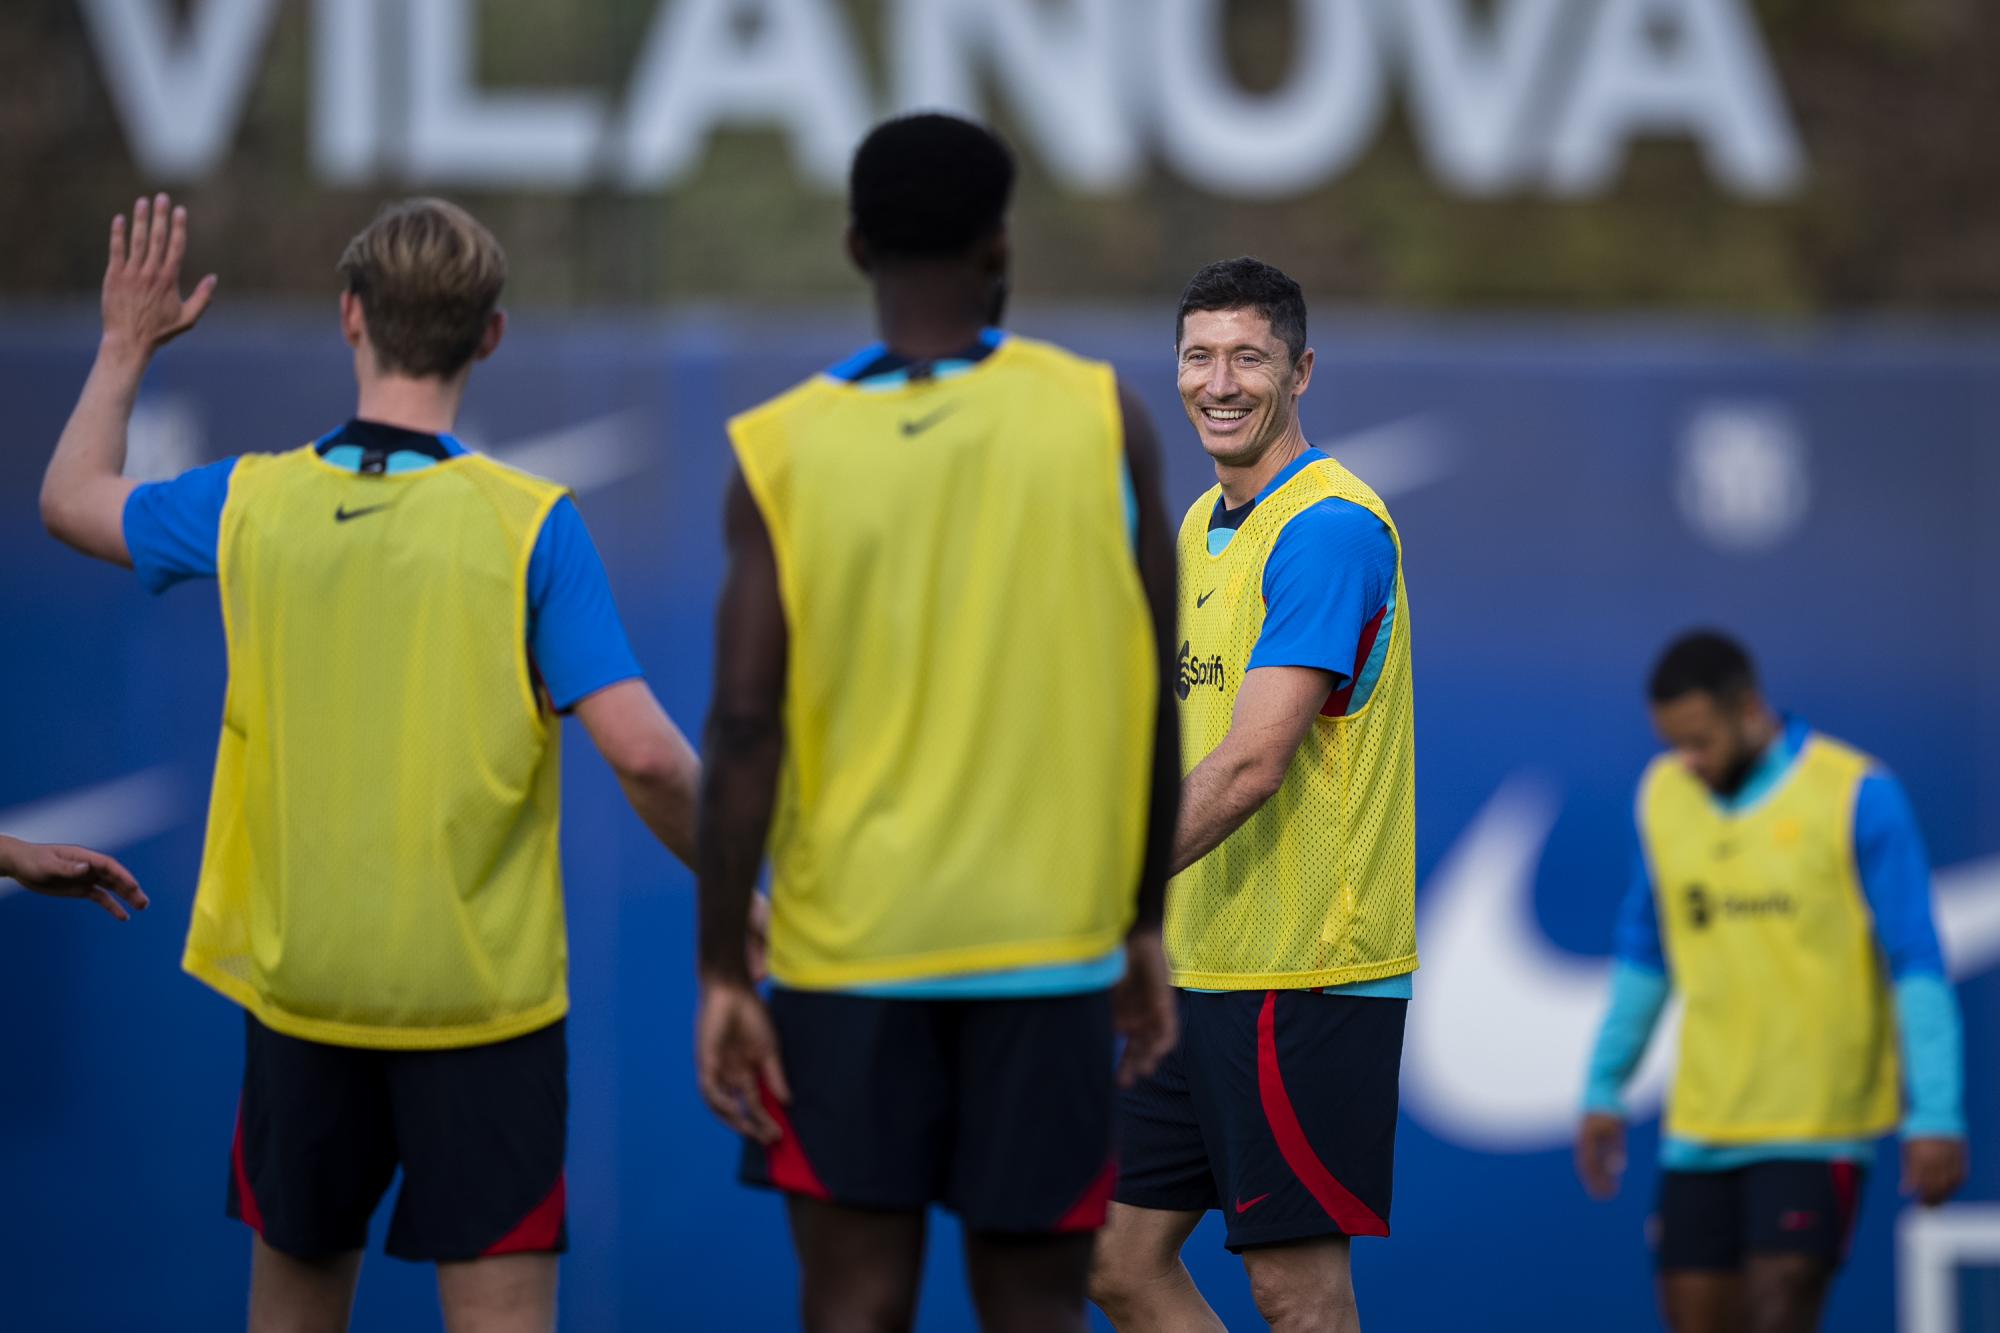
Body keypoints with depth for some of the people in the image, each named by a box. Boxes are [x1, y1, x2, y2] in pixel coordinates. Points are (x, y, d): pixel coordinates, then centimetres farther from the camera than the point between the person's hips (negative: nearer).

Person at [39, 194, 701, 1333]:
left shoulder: (251, 504, -2)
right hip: (483, 994, -3)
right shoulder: (532, 526, -12)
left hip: (298, 984, 3)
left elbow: (73, 500, 19)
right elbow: (643, 752, -17)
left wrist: (128, 345, 32)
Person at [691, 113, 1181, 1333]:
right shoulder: (1104, 420, -1)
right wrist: (1145, 922, 12)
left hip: (847, 952, 0)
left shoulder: (784, 451, -4)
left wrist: (722, 972, -4)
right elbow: (1154, 707, 2)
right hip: (1045, 945, 1)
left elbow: (746, 728, -9)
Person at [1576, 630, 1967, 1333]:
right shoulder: (1664, 795, 8)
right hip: (1702, 1125, 5)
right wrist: (1603, 1091, 19)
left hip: (1816, 1123, -5)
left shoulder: (1856, 795, -9)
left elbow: (1918, 966, -9)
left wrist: (1936, 1118, -14)